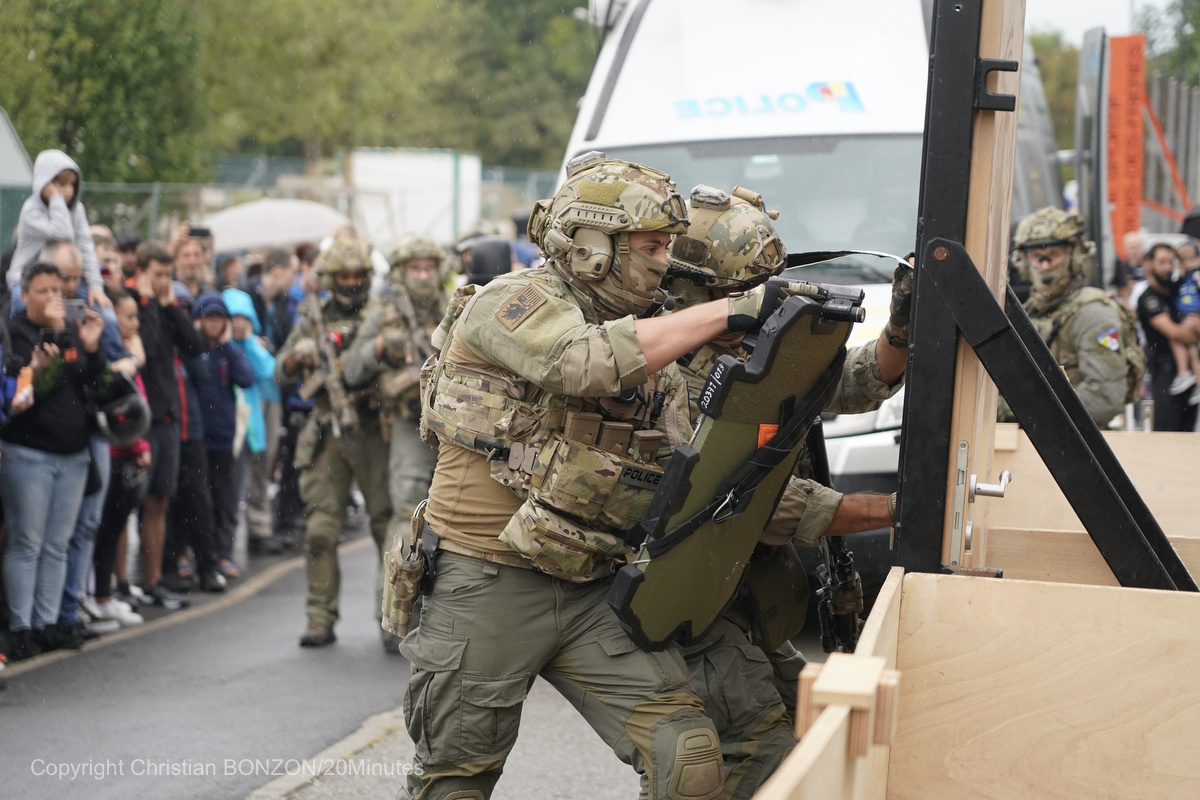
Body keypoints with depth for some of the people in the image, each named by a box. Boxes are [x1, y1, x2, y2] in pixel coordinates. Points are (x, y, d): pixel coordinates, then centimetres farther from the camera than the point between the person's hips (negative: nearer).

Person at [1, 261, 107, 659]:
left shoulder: (73, 329, 11)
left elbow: (94, 385, 6)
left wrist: (90, 348, -10)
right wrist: (51, 335, -24)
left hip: (72, 454, 6)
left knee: (57, 546, 8)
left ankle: (48, 624, 14)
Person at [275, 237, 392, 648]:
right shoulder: (313, 321, 10)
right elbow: (281, 378, 11)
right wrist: (297, 356, -10)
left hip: (374, 433, -1)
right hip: (328, 439, 1)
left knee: (388, 523, 1)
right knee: (320, 530, -1)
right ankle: (321, 619, 5)